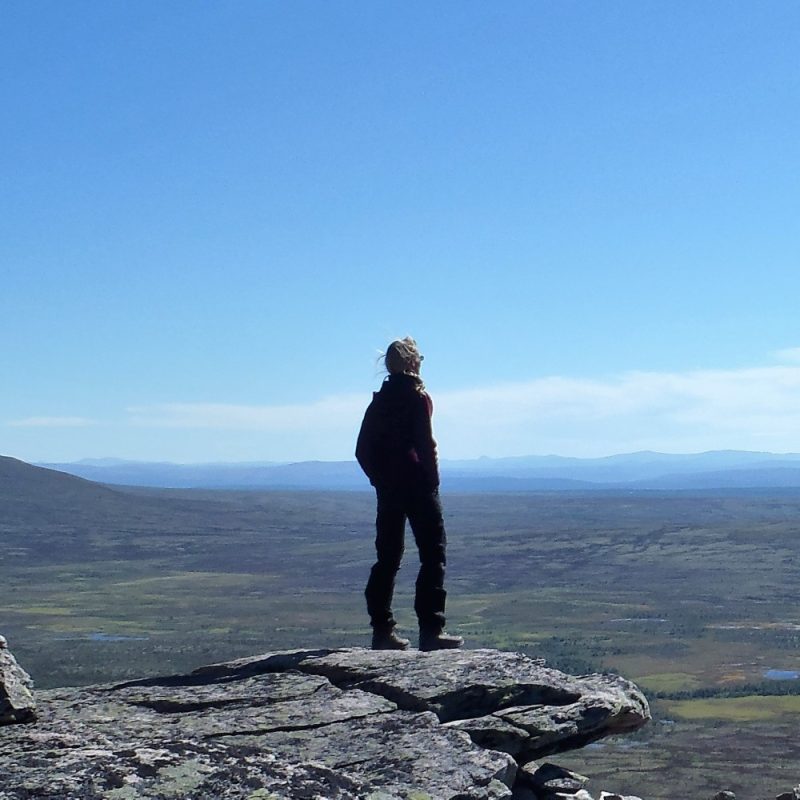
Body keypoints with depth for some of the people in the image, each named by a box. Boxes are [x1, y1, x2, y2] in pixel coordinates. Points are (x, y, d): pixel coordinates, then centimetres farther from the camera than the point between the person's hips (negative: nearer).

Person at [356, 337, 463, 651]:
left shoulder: (379, 401, 13)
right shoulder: (418, 397, -6)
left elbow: (362, 450, 12)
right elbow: (425, 444, -14)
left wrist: (380, 479, 15)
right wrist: (432, 480, -6)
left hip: (387, 489, 7)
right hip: (417, 486, -7)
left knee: (387, 558, 11)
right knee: (433, 556, -3)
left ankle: (382, 631, 12)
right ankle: (431, 630, -9)